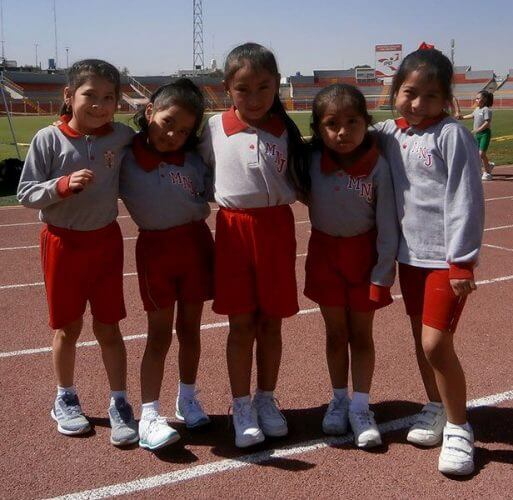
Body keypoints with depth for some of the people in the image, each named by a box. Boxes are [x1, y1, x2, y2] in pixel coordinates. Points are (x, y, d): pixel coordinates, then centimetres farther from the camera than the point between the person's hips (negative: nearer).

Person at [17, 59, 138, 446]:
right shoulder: (48, 139, -12)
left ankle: (120, 403, 19)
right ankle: (65, 399, 33)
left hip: (106, 240, 1)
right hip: (63, 242, -1)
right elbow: (26, 194, -11)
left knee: (108, 327, 8)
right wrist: (64, 184, -26)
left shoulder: (123, 137, -6)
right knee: (68, 327, 13)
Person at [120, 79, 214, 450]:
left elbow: (213, 191, 0)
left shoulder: (193, 159, -2)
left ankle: (187, 399, 31)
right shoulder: (126, 157, -8)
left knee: (190, 328, 12)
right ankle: (149, 416, 7)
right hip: (155, 246, -2)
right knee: (160, 334, 1)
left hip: (195, 242, 2)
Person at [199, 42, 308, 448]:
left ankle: (266, 399, 27)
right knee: (241, 324, 5)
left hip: (277, 227, 1)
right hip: (234, 229, -1)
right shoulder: (216, 128, -2)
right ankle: (242, 407, 19)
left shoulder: (286, 131, 3)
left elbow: (297, 183, 11)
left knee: (271, 322, 10)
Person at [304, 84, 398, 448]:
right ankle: (339, 400, 30)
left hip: (363, 253, -1)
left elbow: (387, 225, -13)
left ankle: (360, 407, 20)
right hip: (325, 251, 2)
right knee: (336, 332, 14)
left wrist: (383, 274, -12)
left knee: (361, 334, 9)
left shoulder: (377, 165, -17)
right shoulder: (313, 160, -13)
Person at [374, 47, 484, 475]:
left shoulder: (452, 135, -13)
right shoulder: (389, 133, 4)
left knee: (436, 343, -8)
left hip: (445, 258, -6)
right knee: (421, 338, 16)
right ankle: (436, 409, 37)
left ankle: (458, 428, 11)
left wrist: (463, 261, -18)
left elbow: (465, 200, -16)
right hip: (409, 253, 6)